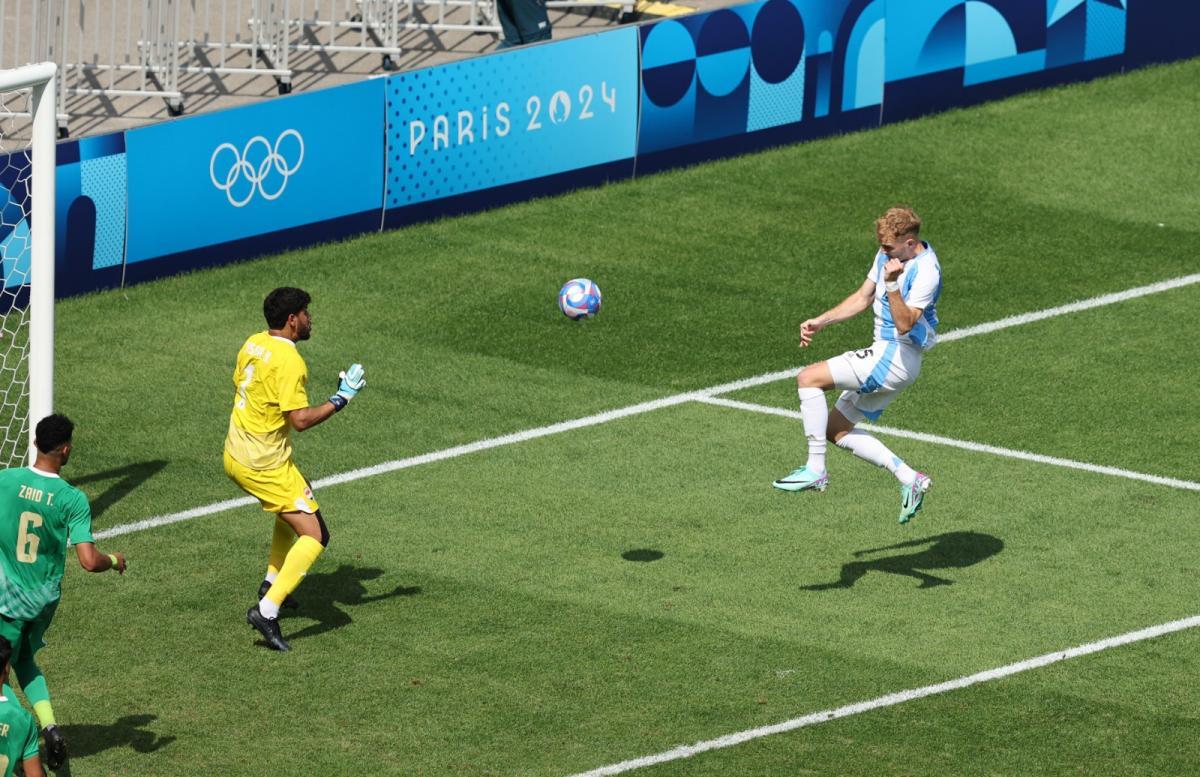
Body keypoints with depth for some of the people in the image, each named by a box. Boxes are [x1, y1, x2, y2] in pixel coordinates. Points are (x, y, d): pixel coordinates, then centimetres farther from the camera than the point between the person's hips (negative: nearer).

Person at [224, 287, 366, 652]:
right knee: (314, 535, -8)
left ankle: (272, 584, 38)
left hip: (235, 454, 9)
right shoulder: (289, 361, -22)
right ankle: (267, 611, -17)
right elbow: (300, 419, -25)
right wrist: (341, 398, -17)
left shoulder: (253, 344, 5)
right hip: (266, 466, -9)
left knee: (291, 508, 34)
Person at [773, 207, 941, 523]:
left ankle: (815, 470, -14)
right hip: (885, 355, 10)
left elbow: (905, 324, -28)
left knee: (809, 378, -16)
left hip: (896, 357, -10)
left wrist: (892, 285, -39)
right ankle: (910, 479, 12)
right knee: (836, 430, 11)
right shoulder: (888, 255, 8)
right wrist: (820, 322, 11)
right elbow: (862, 298, 19)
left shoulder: (926, 271, -20)